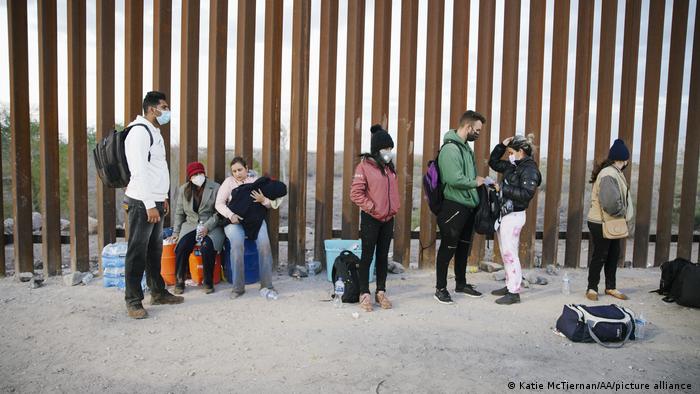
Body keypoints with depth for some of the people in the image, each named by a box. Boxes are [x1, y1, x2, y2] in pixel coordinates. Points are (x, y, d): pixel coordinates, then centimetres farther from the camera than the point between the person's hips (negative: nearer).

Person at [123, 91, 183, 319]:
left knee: (155, 250, 15)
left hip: (155, 201, 9)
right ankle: (133, 301, 6)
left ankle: (158, 292, 24)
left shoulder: (155, 132, 17)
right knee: (137, 253, -2)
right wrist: (150, 205, -21)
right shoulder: (139, 131, -13)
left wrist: (163, 198, 20)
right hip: (142, 203, -9)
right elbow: (139, 171, -19)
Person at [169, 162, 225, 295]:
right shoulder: (183, 190, 11)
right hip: (190, 225, 3)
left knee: (207, 247, -32)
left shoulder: (215, 188, -2)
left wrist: (207, 227, -17)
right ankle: (179, 281, -7)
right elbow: (179, 213, 18)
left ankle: (208, 282, -13)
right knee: (182, 247, -26)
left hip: (211, 226, -3)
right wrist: (176, 232, 10)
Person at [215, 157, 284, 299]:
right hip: (235, 220, -1)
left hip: (255, 219, 1)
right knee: (237, 244, -32)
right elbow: (219, 203, 3)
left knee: (264, 243, -28)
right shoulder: (229, 182, 12)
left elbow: (271, 204, 11)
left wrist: (263, 200, -13)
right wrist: (231, 215, -16)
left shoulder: (256, 181, 15)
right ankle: (238, 287, -24)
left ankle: (266, 284, -19)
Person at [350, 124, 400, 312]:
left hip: (388, 219, 6)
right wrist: (373, 208, -13)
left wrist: (394, 208, 7)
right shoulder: (364, 166, -9)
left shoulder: (389, 167, 10)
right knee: (367, 256, 2)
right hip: (370, 219, -6)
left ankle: (381, 292, 21)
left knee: (383, 256, 12)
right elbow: (356, 193, -13)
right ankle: (364, 294, 11)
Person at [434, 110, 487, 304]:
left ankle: (461, 283, 31)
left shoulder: (465, 147, 14)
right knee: (448, 248, 0)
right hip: (454, 207, -9)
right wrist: (475, 182, -12)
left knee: (464, 247, 18)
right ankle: (440, 288, 12)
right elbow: (454, 179, -27)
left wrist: (484, 183, 8)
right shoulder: (450, 148, -18)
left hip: (468, 206, 9)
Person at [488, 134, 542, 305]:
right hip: (505, 214, 9)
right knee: (506, 253, 14)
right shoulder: (513, 166, 12)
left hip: (514, 216, -9)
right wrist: (502, 145, 13)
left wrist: (503, 189, -20)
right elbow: (493, 162, 24)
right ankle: (509, 286, 25)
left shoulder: (530, 169, -12)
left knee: (510, 253, -7)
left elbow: (526, 194, -22)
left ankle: (514, 293, -1)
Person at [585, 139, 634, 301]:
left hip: (612, 223, 10)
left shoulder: (615, 172, 9)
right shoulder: (608, 175, -22)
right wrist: (622, 213, -14)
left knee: (613, 255, 16)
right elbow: (610, 202, -31)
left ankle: (610, 287, 29)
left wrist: (624, 215, -1)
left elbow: (621, 197, 12)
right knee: (600, 256, 2)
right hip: (601, 223, -10)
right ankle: (592, 288, 16)